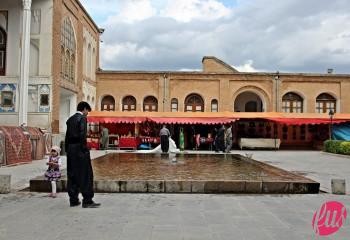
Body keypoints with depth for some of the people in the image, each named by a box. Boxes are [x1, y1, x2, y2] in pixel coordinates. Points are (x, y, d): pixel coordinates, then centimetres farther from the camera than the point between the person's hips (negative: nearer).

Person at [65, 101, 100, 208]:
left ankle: (73, 200, 15)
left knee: (72, 175, 10)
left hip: (70, 149, 8)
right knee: (86, 175, -4)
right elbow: (82, 135, -16)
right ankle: (87, 200, -2)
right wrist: (84, 149, -13)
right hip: (79, 148, -8)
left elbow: (67, 136, 15)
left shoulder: (70, 119, 15)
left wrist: (67, 150, 16)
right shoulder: (82, 118, -7)